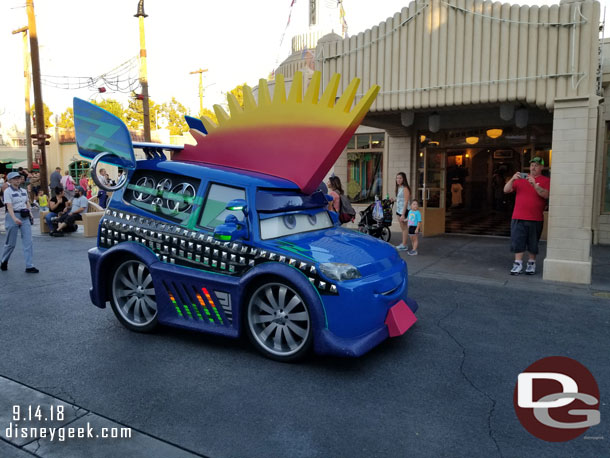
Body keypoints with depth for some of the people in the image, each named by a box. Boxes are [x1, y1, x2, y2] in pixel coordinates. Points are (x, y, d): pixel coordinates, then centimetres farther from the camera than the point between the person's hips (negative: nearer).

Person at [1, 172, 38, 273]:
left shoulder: (24, 191, 11)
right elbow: (9, 207, -17)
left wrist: (30, 214, 5)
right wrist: (14, 219, -30)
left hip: (25, 217, 5)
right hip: (13, 216, -5)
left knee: (28, 242, -3)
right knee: (11, 243, 5)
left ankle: (29, 266, -2)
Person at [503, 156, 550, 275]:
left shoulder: (546, 180, 3)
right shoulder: (521, 178, 10)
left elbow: (546, 195, -13)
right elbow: (506, 190, 3)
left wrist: (535, 185, -26)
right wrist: (512, 179, -14)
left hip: (535, 219, -1)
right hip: (518, 217, 2)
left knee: (533, 243, 7)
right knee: (517, 241, -1)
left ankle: (531, 264, 20)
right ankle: (518, 264, 5)